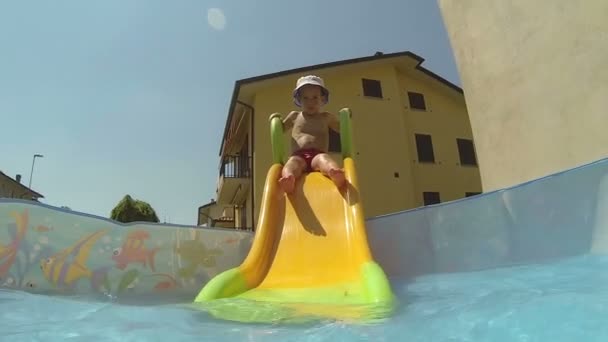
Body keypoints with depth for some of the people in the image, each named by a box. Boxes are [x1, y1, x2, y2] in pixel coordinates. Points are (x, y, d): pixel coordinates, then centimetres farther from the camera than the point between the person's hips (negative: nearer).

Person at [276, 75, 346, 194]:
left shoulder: (326, 117, 25)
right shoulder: (294, 116, 27)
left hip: (318, 155, 0)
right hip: (299, 156, 0)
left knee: (324, 159, -38)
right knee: (292, 162, -37)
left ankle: (336, 174, -70)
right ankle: (287, 179, -70)